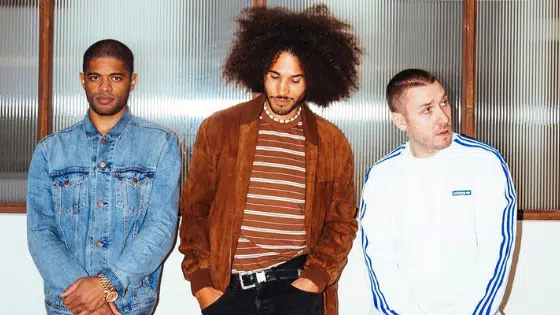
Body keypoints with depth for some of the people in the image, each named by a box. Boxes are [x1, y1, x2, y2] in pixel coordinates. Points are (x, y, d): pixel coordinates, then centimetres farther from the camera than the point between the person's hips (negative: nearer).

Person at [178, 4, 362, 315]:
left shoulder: (332, 143, 3)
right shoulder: (218, 129, 2)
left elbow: (341, 222, 8)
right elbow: (195, 211, 5)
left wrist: (314, 278, -5)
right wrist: (201, 282, -2)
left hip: (296, 286, 0)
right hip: (227, 287, 1)